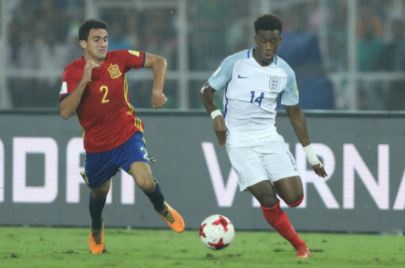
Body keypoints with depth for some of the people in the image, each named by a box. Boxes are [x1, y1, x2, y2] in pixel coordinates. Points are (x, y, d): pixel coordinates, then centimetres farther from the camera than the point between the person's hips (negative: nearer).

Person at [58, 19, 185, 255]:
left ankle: (163, 209, 10)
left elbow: (159, 61, 1)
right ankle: (96, 231, 53)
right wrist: (84, 81, -32)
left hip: (127, 135, -1)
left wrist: (157, 91, -14)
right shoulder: (73, 71, -13)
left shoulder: (119, 59, -10)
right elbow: (65, 112, -23)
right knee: (99, 192, 19)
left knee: (145, 180, -24)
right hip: (96, 145, 1)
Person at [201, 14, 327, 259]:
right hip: (239, 142, -3)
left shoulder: (285, 73, 1)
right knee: (267, 199, -15)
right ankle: (299, 245, 4)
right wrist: (216, 115, -15)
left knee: (294, 197, -12)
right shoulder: (235, 63, -7)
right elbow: (207, 91, 4)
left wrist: (312, 155, 11)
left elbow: (295, 113, 10)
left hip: (269, 138, 3)